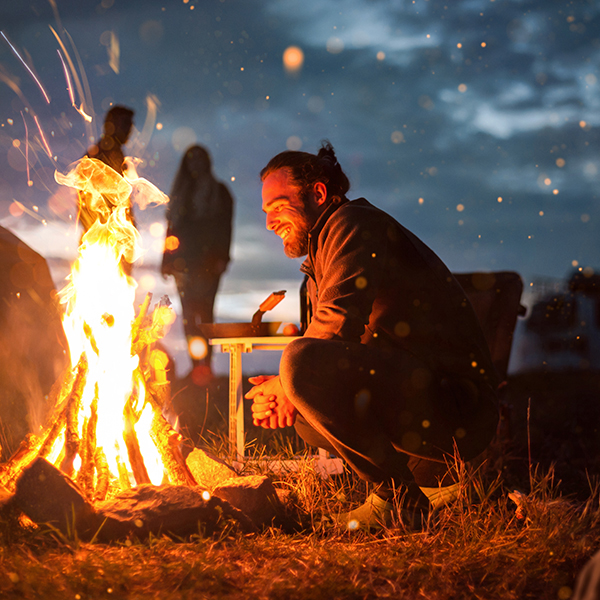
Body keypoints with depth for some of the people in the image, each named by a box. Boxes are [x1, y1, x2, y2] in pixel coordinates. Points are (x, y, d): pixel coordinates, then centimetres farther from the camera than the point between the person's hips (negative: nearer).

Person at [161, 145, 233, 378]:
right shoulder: (181, 192, 18)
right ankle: (197, 363, -1)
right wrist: (167, 260, 10)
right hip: (184, 260, 3)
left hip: (207, 260, -3)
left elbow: (225, 227, 2)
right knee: (189, 310, -2)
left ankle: (205, 363, -14)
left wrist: (222, 257, -9)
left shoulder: (219, 191, 9)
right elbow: (172, 226, 16)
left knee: (204, 308, -11)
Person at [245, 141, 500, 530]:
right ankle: (431, 475, 12)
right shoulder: (326, 248, 27)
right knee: (307, 416, 19)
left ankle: (398, 498, -15)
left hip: (455, 405, -10)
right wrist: (288, 399, 3)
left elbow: (337, 325, -19)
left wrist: (284, 387, -3)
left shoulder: (352, 224, -4)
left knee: (304, 361, -26)